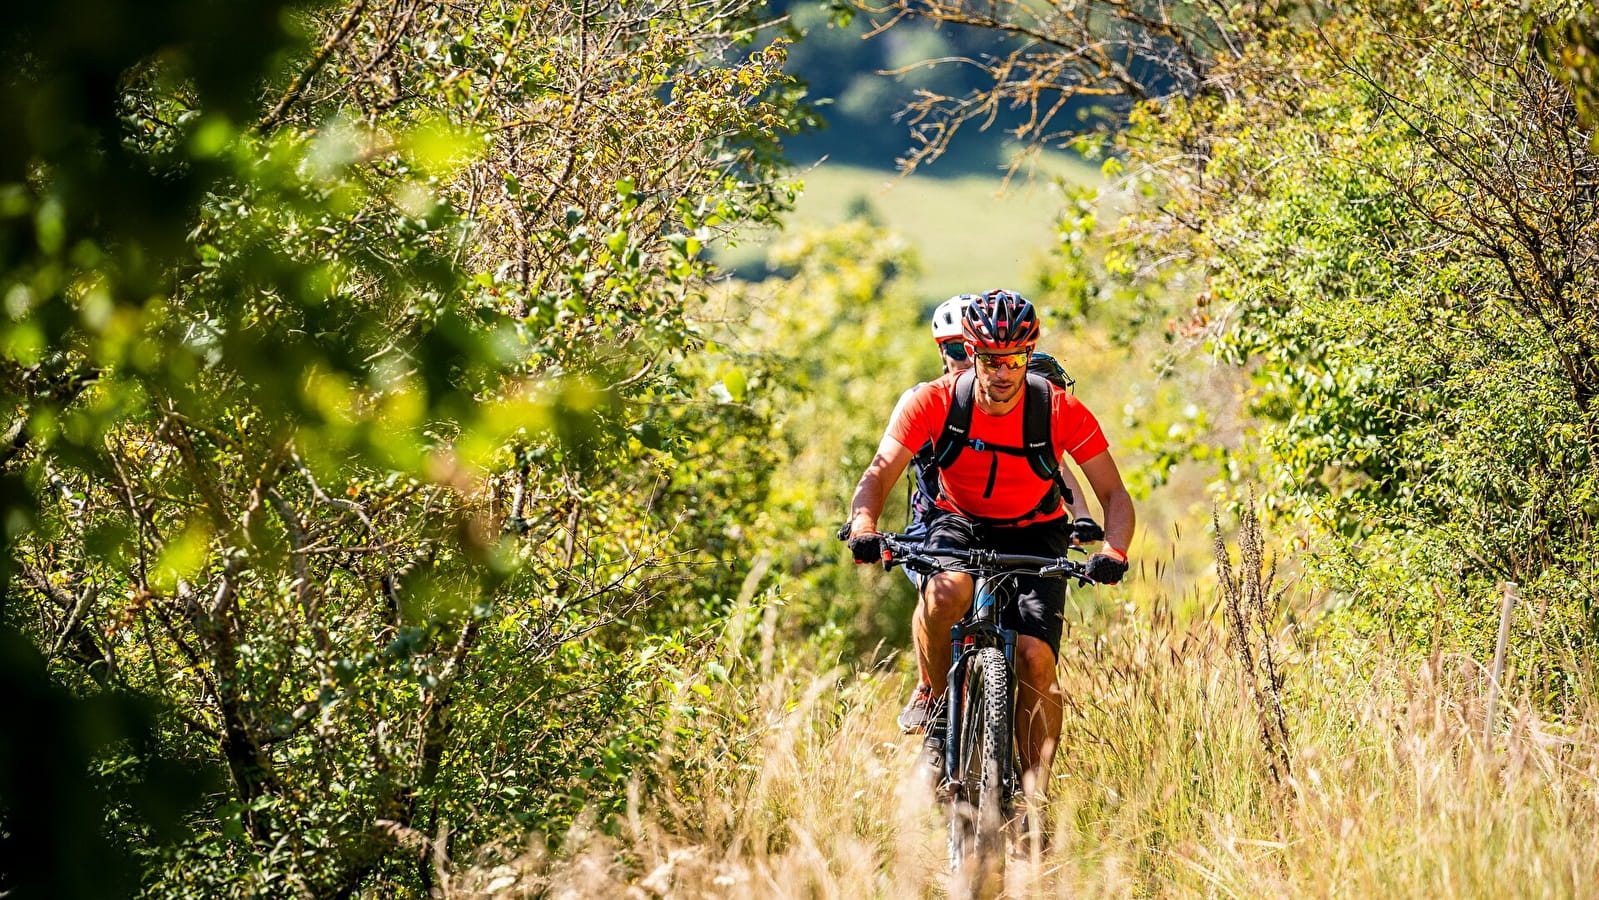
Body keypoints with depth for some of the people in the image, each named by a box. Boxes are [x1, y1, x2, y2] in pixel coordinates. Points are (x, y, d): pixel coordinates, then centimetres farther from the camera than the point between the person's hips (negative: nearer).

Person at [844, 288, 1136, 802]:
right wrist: (863, 528, -43)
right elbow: (880, 473, -22)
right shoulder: (933, 402, -20)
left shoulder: (1062, 412, -20)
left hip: (1035, 533, 0)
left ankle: (1034, 796, -12)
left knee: (1035, 658, -19)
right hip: (959, 522, 0)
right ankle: (933, 692, -10)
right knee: (947, 591, -36)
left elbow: (1114, 494, -16)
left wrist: (1113, 553, -36)